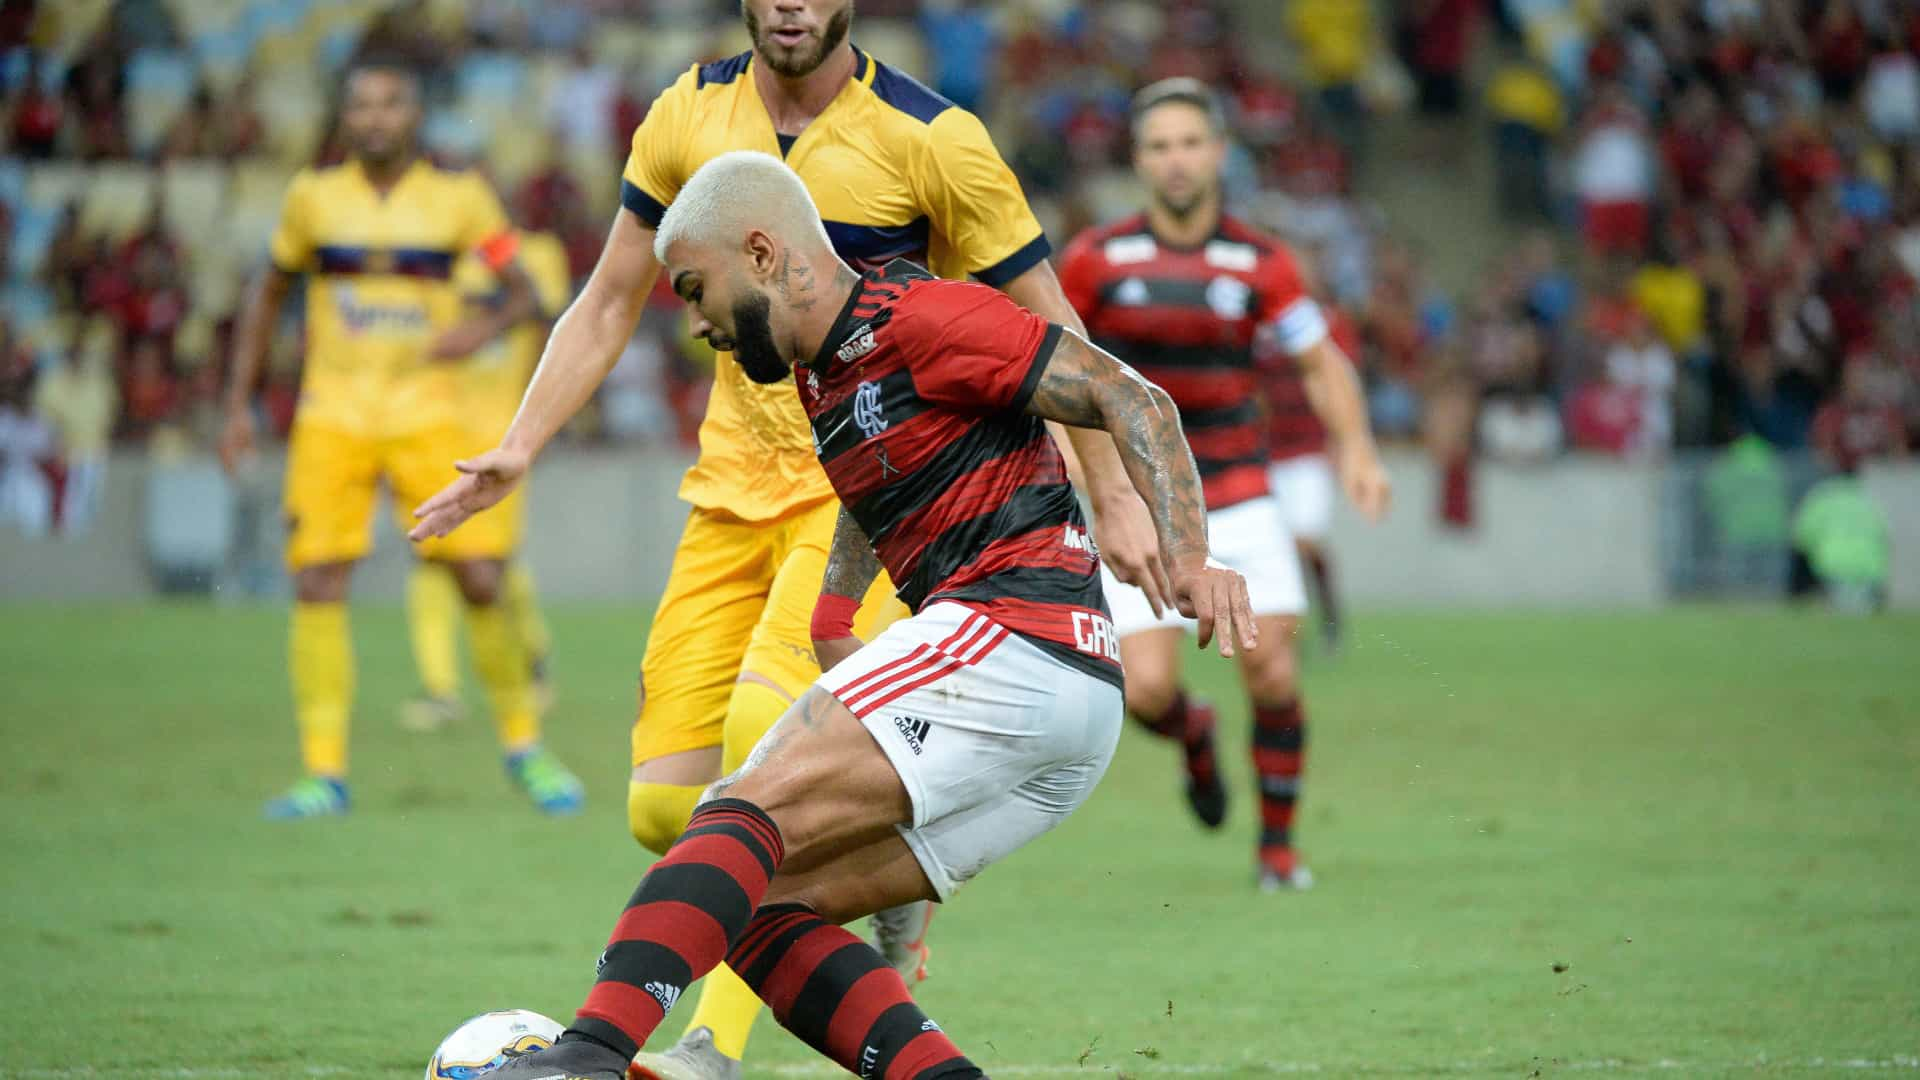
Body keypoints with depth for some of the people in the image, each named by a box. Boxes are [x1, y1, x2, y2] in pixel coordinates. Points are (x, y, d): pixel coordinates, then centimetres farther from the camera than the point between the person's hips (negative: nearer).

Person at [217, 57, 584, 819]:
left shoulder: (459, 198, 0)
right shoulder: (314, 198, 4)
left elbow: (524, 292, 4)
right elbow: (267, 296, 16)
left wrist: (487, 327, -18)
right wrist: (239, 404, 10)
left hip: (426, 410, -1)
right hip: (333, 411, 1)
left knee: (482, 580, -7)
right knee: (317, 585, -9)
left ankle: (523, 748, 12)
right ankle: (324, 775, -4)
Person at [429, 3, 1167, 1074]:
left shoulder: (932, 137, -11)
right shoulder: (691, 115, 3)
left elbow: (1047, 329, -3)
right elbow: (608, 308, 13)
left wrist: (1115, 498, -5)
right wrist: (515, 450, 5)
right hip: (736, 488, 5)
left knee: (765, 725, -29)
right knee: (666, 808, -4)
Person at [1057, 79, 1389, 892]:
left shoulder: (1258, 262, -1)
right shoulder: (1097, 258, -5)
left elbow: (1322, 364, 5)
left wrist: (1356, 448, -9)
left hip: (1238, 498, 1)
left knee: (1271, 671, -8)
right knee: (1144, 690, -13)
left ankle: (1278, 841, 12)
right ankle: (1193, 736, 25)